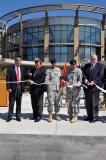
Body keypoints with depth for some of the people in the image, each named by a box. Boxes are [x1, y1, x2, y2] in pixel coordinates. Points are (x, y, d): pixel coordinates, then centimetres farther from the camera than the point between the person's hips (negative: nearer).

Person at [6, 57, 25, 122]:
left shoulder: (22, 69, 9)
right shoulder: (10, 68, -3)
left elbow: (23, 78, 12)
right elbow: (8, 78, -6)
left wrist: (23, 87, -1)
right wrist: (8, 87, -11)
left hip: (20, 87, 4)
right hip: (13, 87, -3)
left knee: (19, 103, 8)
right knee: (11, 103, 3)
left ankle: (18, 116, 17)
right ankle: (10, 116, 14)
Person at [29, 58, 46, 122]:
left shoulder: (43, 70, -5)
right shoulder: (32, 70, 16)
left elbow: (42, 80, -13)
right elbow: (30, 78, 20)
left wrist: (34, 82, -18)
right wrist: (29, 76, -2)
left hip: (39, 89, -6)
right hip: (32, 89, 7)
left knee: (39, 103, 0)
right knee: (33, 103, 12)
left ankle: (39, 116, 7)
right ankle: (34, 115, 22)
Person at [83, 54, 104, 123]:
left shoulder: (100, 66, 3)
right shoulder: (86, 66, 18)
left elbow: (101, 75, -7)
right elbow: (83, 73, 10)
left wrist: (94, 82, -18)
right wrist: (85, 79, -10)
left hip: (95, 86, -5)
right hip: (87, 87, 5)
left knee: (94, 103, -3)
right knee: (88, 103, 10)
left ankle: (95, 117, 7)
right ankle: (89, 116, 20)